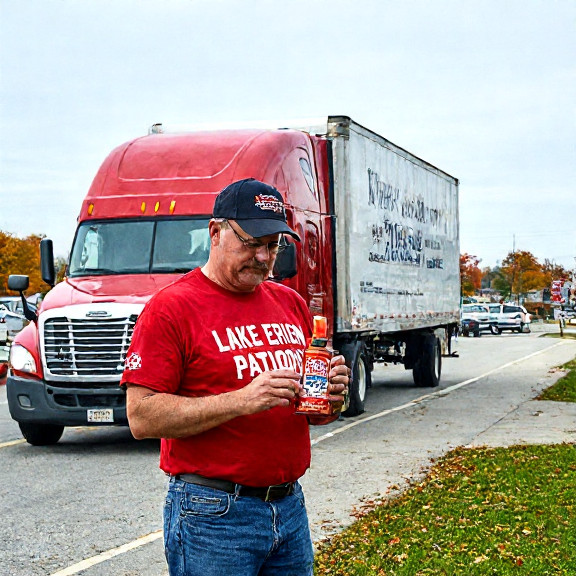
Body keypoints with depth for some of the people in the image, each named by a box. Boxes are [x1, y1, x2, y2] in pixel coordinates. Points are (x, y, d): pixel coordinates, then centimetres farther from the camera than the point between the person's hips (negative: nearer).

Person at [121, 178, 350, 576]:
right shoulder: (172, 308, -9)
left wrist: (330, 394, -4)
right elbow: (142, 417, -16)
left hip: (290, 507, 6)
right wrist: (242, 400, -23)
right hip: (213, 513, -6)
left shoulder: (291, 304, 12)